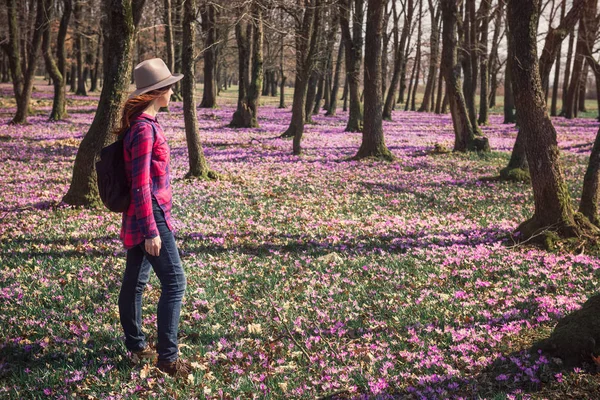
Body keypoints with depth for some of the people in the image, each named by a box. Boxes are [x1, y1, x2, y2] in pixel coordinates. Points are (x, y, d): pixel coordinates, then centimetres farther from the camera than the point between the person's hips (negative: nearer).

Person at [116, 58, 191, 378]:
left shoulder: (142, 123, 10)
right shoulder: (145, 129, -20)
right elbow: (140, 185, -22)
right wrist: (151, 231, -22)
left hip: (139, 218, 10)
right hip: (149, 216, -10)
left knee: (135, 280, 17)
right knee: (174, 282, -5)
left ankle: (135, 344, 31)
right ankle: (167, 356, 1)